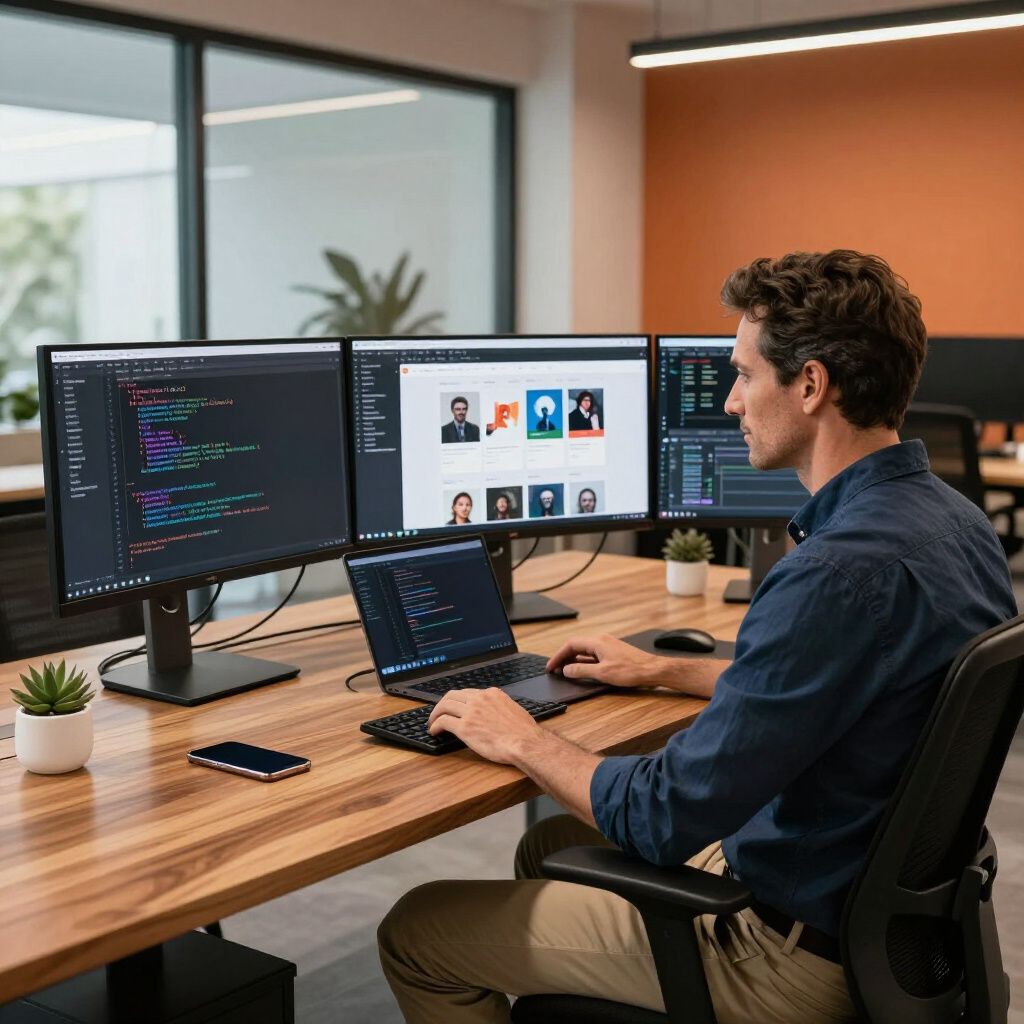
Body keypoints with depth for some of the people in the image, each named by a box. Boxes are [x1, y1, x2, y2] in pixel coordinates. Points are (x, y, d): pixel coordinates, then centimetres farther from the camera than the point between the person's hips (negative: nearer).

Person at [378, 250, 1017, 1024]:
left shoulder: (840, 573, -31)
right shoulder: (954, 520, 0)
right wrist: (663, 671, 22)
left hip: (793, 947, -9)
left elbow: (667, 817, -27)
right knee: (551, 846, 28)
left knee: (416, 931, 2)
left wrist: (523, 741, -10)